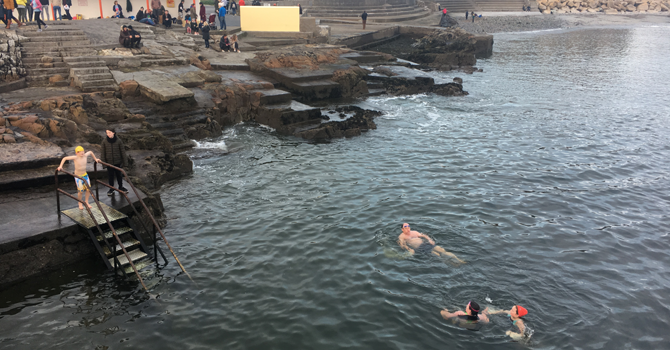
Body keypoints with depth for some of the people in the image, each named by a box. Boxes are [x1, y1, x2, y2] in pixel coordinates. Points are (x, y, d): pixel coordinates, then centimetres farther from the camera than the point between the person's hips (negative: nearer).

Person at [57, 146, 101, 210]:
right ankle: (80, 203, 24)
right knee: (81, 191, -1)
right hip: (78, 176, -5)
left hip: (85, 175, 5)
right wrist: (60, 166, -23)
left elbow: (90, 152, 12)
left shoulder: (85, 155, -9)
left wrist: (95, 159, 20)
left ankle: (86, 202, 26)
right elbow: (64, 158, -18)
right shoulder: (75, 158, -22)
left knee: (88, 189, 5)